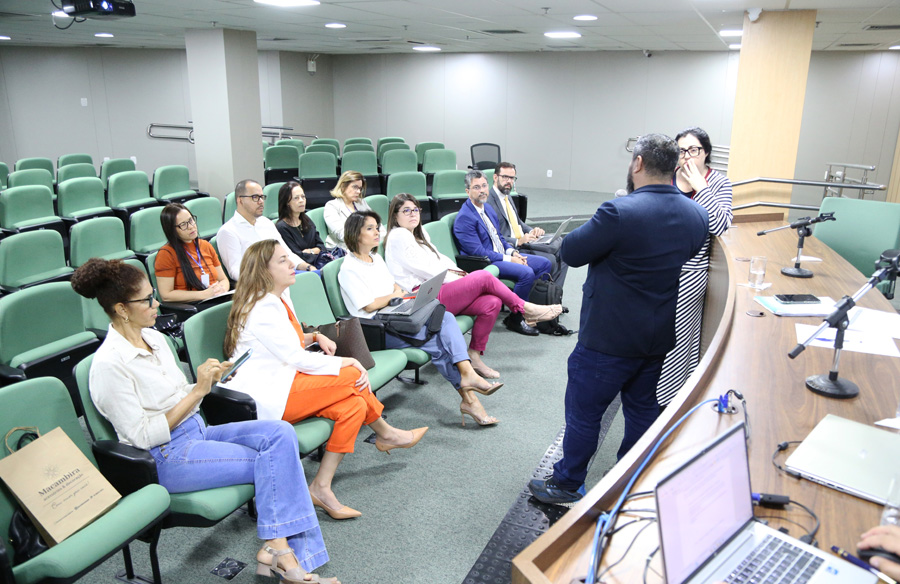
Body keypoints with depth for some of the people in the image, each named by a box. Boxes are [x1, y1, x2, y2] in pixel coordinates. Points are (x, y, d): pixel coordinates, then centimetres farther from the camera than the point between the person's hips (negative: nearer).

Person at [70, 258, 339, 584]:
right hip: (166, 459, -7)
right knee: (276, 462, -18)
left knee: (280, 433, -17)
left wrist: (206, 381, -2)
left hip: (197, 431, 7)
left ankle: (278, 547, -17)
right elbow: (142, 437, -16)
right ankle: (280, 549, -7)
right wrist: (196, 392, -17)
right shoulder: (109, 364, -15)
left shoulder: (153, 337, 9)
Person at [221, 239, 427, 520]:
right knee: (353, 378, -19)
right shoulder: (262, 309, -17)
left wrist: (315, 337, 7)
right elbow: (295, 358, -19)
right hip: (267, 398, -10)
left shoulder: (279, 296, 14)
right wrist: (344, 363, -12)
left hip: (283, 382, 10)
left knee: (354, 405, -10)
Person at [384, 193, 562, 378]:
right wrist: (455, 279, -7)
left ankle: (474, 356, -7)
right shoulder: (398, 236, -5)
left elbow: (439, 258, 24)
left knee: (492, 302, -12)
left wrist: (454, 271, 3)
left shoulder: (419, 234, 24)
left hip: (435, 291, 9)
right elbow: (422, 268, -12)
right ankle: (525, 309, -2)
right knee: (484, 277, -18)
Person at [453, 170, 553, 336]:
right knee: (526, 272, -29)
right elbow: (477, 251, -21)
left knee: (544, 263, 6)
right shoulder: (464, 218, -16)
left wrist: (512, 252, 0)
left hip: (503, 255, 10)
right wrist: (508, 259, -19)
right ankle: (515, 319, -13)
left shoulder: (488, 209, 14)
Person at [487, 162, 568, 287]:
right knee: (549, 260, -22)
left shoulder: (508, 197, 17)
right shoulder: (488, 201, -14)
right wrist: (518, 242, -26)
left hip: (524, 241, 9)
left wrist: (532, 231, 6)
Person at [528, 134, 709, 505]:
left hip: (609, 338, -7)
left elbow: (571, 252, -16)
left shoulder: (620, 213, -25)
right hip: (660, 336, 7)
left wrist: (601, 227, 0)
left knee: (583, 411, 9)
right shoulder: (697, 216, -2)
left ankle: (567, 484, 25)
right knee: (642, 406, 22)